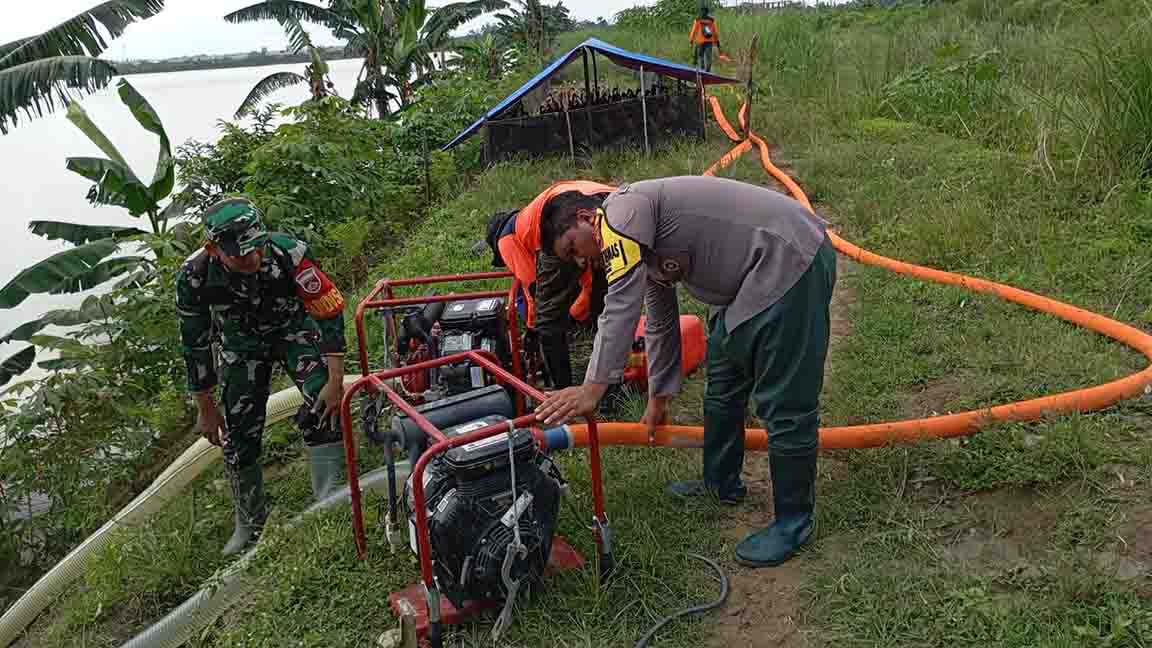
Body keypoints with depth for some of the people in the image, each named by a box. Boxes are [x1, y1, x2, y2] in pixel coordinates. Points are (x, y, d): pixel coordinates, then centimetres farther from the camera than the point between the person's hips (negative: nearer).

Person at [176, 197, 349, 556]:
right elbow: (195, 345, -14)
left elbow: (330, 312, -26)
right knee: (238, 436, 1)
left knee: (323, 406, -24)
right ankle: (250, 523, 25)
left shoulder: (288, 252, -36)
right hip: (242, 343, 2)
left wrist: (336, 382, -27)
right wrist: (206, 408, -5)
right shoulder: (194, 277, -30)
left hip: (294, 327, -1)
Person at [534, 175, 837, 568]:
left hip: (792, 259, -11)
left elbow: (621, 307, -24)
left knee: (784, 404, -4)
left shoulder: (623, 208, -15)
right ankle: (721, 484, 39)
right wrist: (658, 397, 29)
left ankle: (793, 522, 13)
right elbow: (660, 322, 24)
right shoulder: (641, 241, 15)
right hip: (751, 278, 11)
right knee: (722, 385, 21)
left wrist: (592, 388, -22)